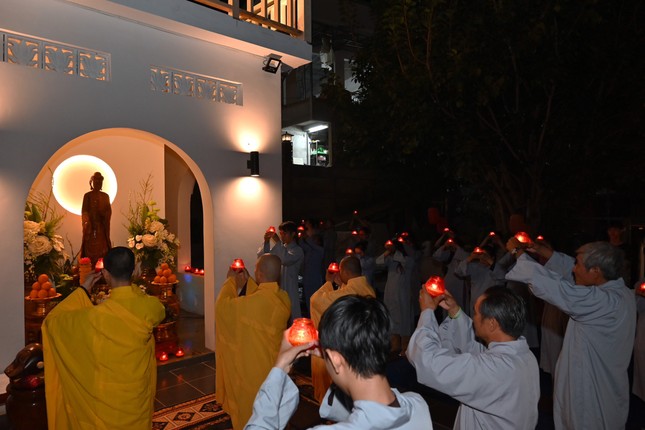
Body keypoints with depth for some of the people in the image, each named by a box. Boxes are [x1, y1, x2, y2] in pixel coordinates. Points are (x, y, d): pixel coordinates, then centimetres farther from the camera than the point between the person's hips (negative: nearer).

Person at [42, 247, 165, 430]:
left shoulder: (96, 316, -27)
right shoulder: (150, 306, -19)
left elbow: (52, 320, -9)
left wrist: (83, 289, -5)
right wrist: (134, 290, 9)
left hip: (107, 396, -2)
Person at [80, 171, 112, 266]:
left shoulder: (105, 196, 10)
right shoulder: (87, 195, 2)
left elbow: (109, 212, 7)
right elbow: (84, 211, -2)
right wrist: (87, 224, -16)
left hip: (102, 227, 2)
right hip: (91, 227, -2)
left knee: (103, 248, -1)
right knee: (90, 249, -4)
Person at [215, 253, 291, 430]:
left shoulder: (253, 302, -30)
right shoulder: (284, 298, -9)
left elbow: (222, 306, -15)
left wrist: (230, 281, -2)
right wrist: (248, 282, 10)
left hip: (254, 368, -6)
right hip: (275, 364, 6)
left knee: (251, 412, 16)